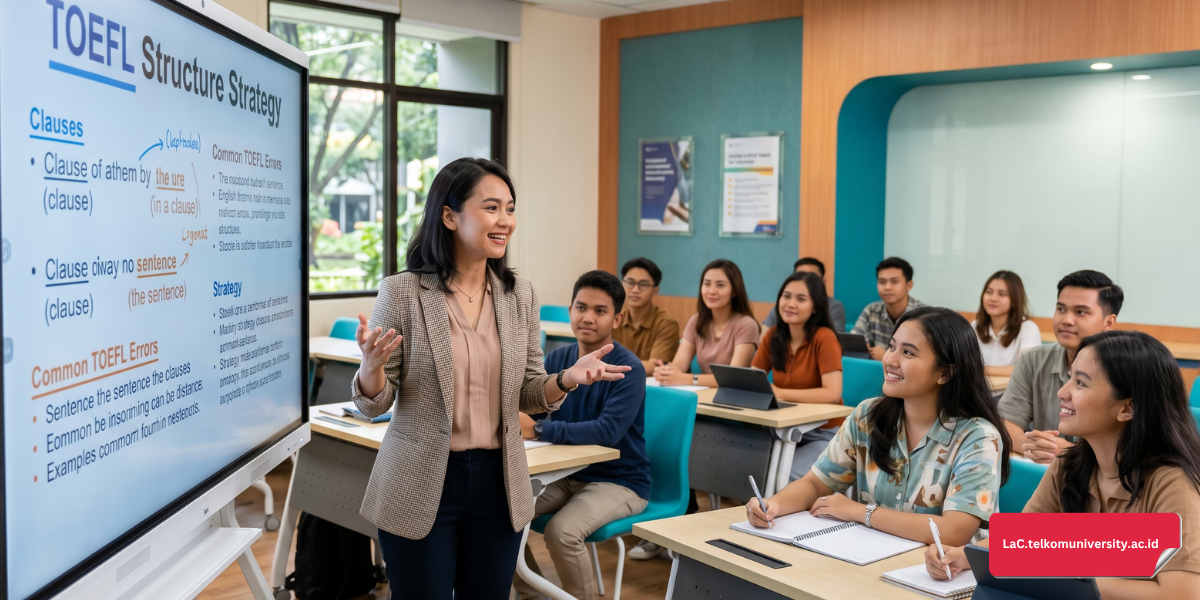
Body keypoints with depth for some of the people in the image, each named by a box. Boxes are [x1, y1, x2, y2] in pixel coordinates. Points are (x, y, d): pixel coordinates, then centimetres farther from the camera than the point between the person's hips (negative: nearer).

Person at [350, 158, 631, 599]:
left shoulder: (520, 295, 1)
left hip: (497, 483, 4)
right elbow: (373, 406, -6)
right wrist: (371, 366, -28)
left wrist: (567, 379, -13)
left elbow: (527, 394, 8)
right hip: (421, 486, -3)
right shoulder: (402, 292, -10)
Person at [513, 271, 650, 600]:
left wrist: (538, 430, -32)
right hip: (566, 473, 6)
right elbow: (530, 411, 0)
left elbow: (607, 431, -29)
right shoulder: (557, 359, 1)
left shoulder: (629, 369, -17)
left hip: (618, 481, -6)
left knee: (561, 532, -29)